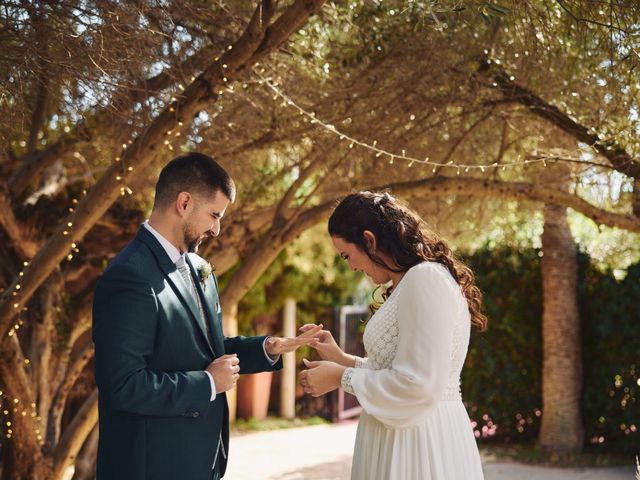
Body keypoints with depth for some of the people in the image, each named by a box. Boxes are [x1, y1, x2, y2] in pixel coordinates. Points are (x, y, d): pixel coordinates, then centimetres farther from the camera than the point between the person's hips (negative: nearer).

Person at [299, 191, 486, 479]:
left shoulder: (426, 278, -16)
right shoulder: (411, 282, 15)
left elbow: (419, 384, -22)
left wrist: (342, 377, -11)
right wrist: (341, 359, 13)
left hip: (419, 439, -9)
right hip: (405, 433, 9)